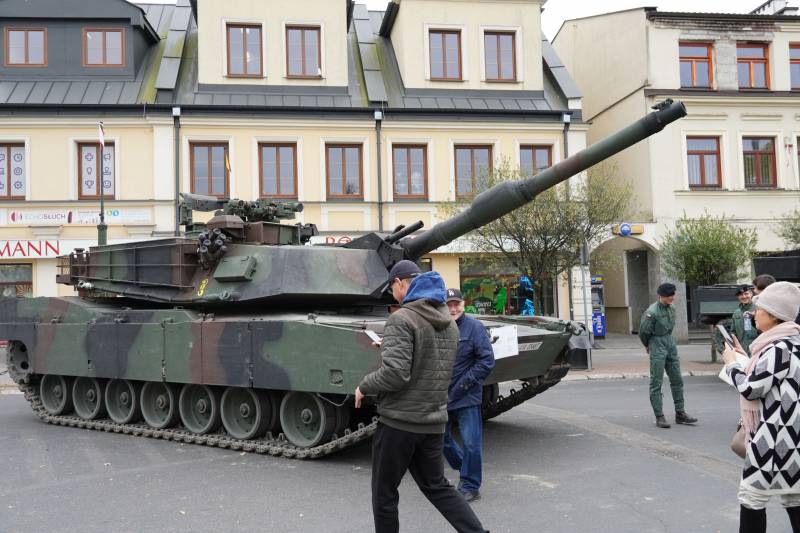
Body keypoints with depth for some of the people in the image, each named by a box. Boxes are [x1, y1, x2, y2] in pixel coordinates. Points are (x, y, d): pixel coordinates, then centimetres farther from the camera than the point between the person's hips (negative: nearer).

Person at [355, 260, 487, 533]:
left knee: (384, 493, 9)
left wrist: (363, 387, -8)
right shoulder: (449, 322, 9)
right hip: (434, 421, 8)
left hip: (399, 420, -7)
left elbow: (395, 373, -25)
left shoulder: (401, 319, -16)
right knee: (436, 486, 20)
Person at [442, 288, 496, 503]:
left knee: (471, 443, -2)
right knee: (442, 439, 16)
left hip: (467, 398, -5)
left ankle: (470, 486, 17)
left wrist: (464, 384, -14)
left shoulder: (474, 327, -10)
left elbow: (487, 361, -12)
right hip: (440, 397, 5)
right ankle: (465, 467, 41)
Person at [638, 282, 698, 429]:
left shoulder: (671, 309, 4)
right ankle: (659, 416, 3)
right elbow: (643, 332, -10)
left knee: (677, 380, 10)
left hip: (671, 346, 7)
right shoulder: (652, 312, -19)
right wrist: (648, 346, 5)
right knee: (656, 383, -2)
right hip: (657, 349, -7)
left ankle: (680, 413, 18)